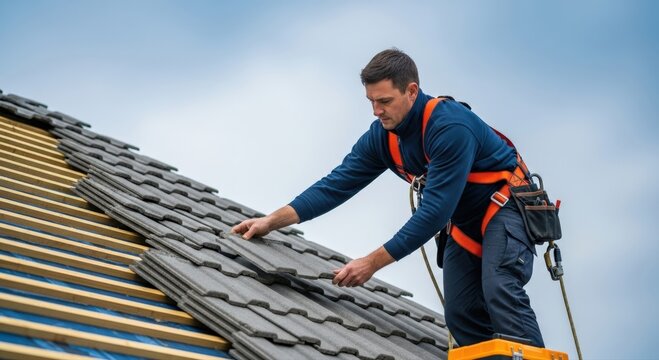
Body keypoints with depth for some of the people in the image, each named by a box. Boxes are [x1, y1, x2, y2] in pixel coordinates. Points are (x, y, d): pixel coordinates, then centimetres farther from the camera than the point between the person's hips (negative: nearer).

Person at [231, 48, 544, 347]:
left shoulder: (450, 127, -31)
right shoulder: (381, 135, -8)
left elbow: (434, 211, -33)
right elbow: (337, 184, -5)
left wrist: (373, 263, -32)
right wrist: (272, 221, -14)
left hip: (505, 204, -7)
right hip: (464, 220, 7)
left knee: (499, 290, -28)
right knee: (459, 315, 0)